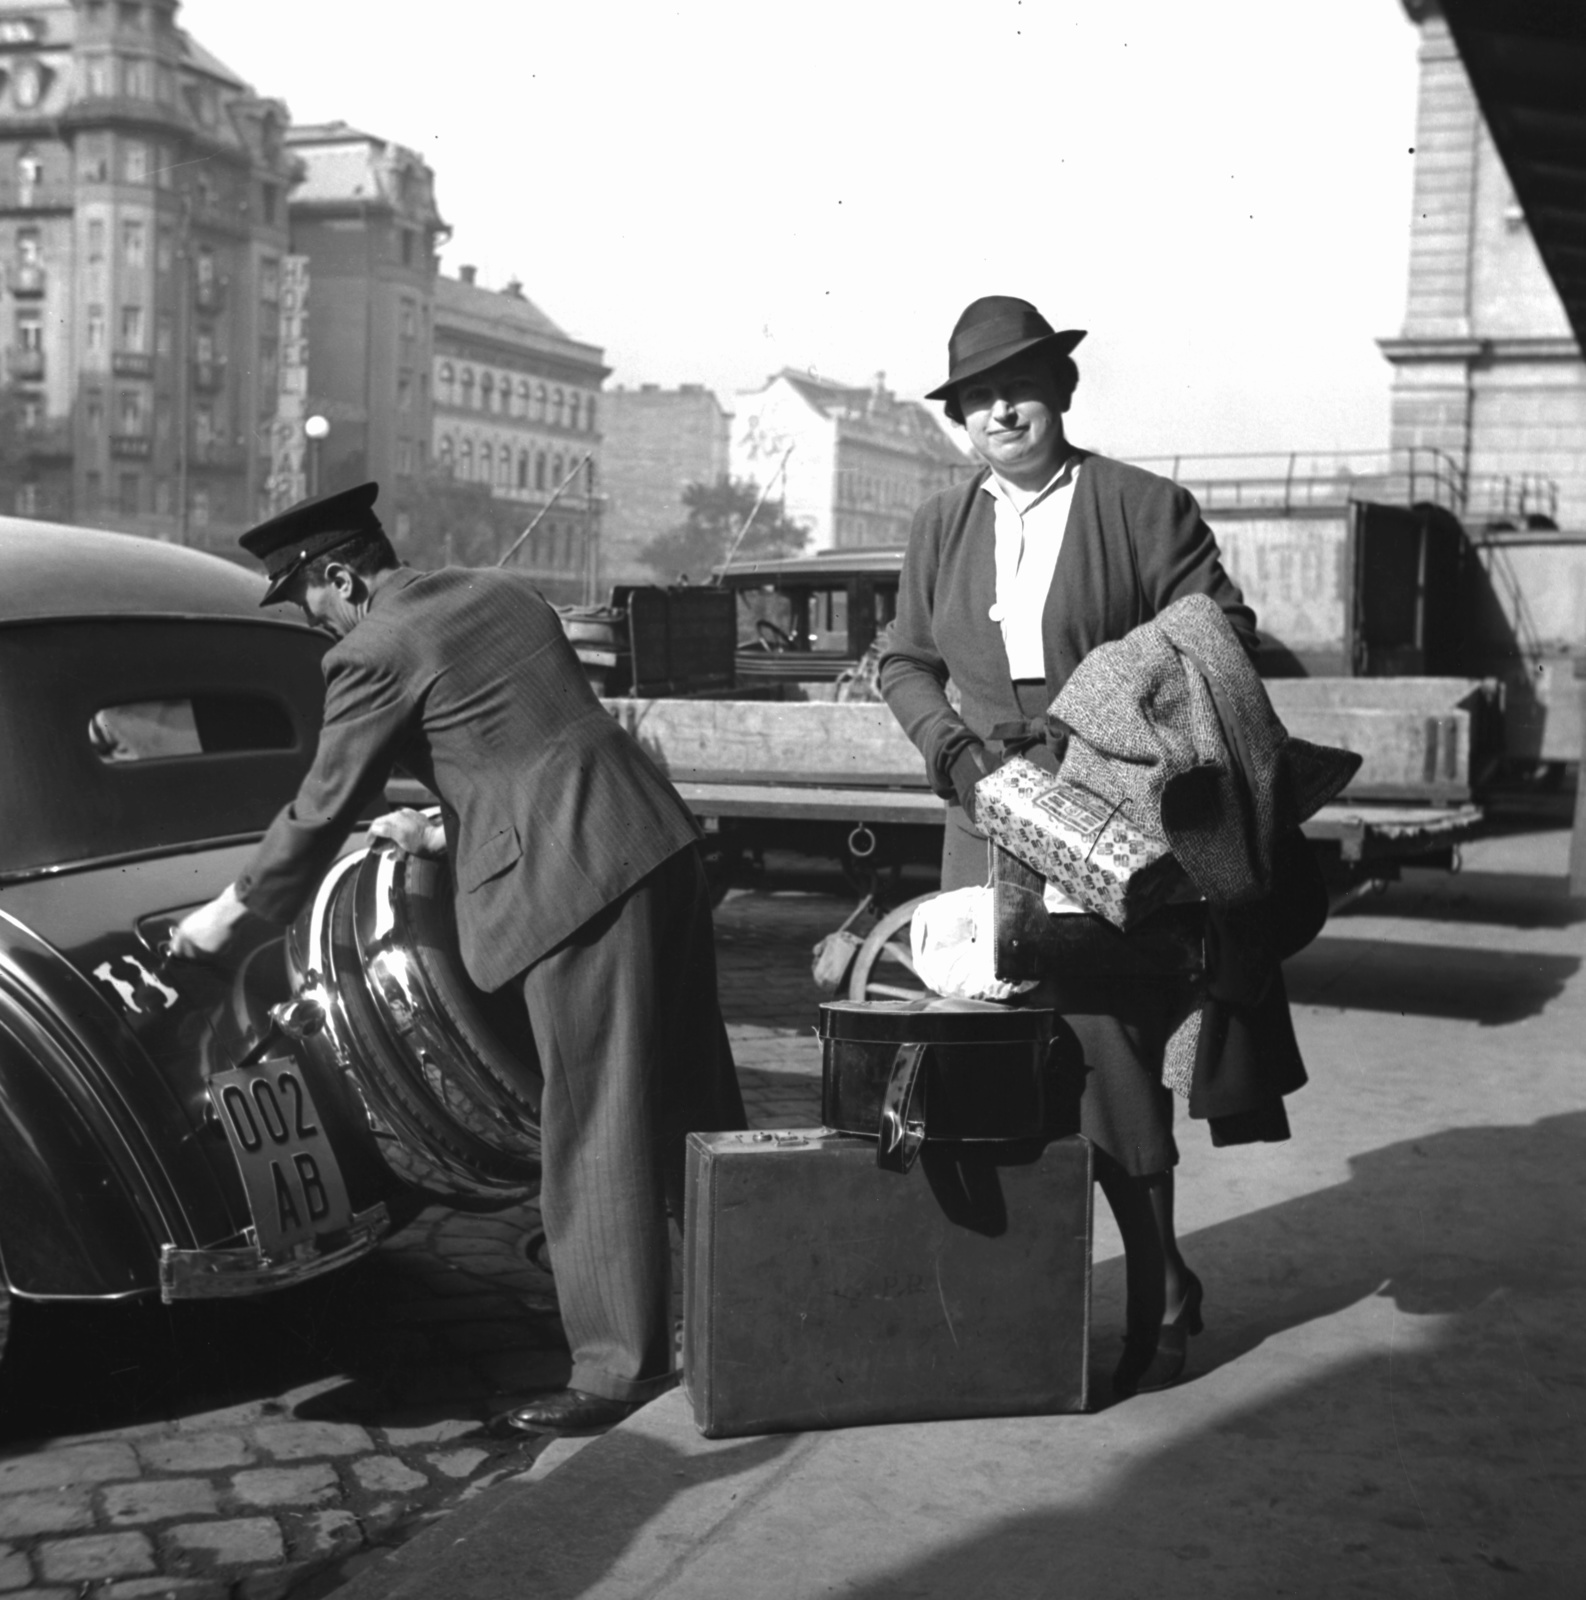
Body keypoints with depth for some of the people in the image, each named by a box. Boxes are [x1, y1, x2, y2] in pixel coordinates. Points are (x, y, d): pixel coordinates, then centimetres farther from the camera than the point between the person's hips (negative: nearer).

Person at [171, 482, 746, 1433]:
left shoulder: (374, 652, -6)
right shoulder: (505, 593, 18)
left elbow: (323, 809, 0)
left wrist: (234, 912, 13)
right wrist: (450, 834, 33)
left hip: (578, 881, -9)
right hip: (660, 845, 9)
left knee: (594, 1123, -2)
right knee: (691, 1091, 18)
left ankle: (620, 1363, 5)